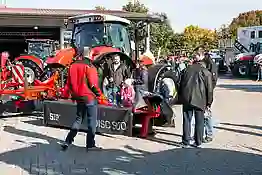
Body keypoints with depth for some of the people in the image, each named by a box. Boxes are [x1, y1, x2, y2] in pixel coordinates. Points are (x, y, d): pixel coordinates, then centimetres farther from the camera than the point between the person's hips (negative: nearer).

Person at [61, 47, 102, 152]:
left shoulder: (73, 66, 6)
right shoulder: (89, 66, -15)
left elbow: (69, 82, 10)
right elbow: (93, 83, -16)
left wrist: (67, 94, 18)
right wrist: (98, 92, 0)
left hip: (78, 97, 7)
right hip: (89, 97, -7)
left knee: (79, 119, 19)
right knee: (92, 121, 4)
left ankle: (68, 141, 13)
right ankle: (90, 145, 8)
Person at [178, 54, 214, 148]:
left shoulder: (187, 70, 14)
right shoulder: (206, 72, 4)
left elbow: (181, 85, 16)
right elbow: (209, 89, 2)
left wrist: (180, 98, 21)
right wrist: (209, 101, 9)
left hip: (186, 99, 3)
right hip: (200, 100, -3)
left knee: (186, 120, 8)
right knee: (199, 121, 8)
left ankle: (185, 142, 11)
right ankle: (198, 142, 13)